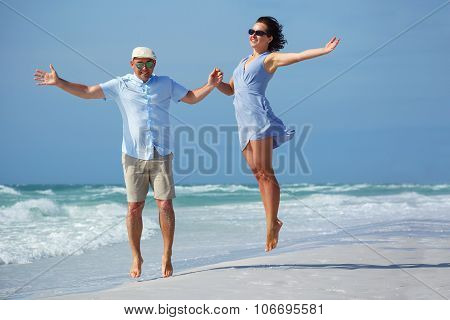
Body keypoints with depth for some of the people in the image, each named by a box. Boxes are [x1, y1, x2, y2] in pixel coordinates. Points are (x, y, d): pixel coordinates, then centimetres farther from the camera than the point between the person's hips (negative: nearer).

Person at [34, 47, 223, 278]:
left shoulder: (166, 84, 12)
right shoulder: (121, 85, 6)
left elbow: (192, 98, 17)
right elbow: (86, 92, 4)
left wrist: (210, 85, 1)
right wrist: (58, 82, -5)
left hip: (161, 156, 1)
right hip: (133, 156, 0)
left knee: (165, 205, -6)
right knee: (134, 207, 0)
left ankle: (167, 257, 5)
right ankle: (136, 258, 12)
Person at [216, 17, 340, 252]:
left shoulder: (270, 58, 4)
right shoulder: (244, 61, 26)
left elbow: (300, 55, -7)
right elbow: (230, 90, 28)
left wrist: (325, 50, -20)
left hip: (259, 117, -8)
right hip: (244, 124, 8)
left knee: (265, 172, -11)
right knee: (257, 174, 4)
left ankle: (271, 226, -12)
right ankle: (273, 221, 8)